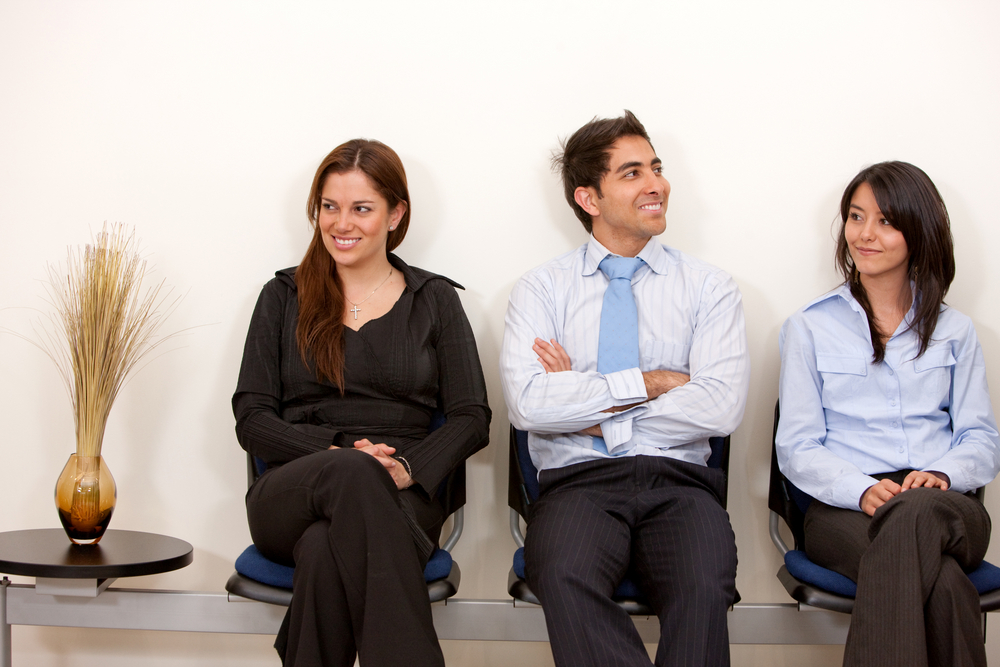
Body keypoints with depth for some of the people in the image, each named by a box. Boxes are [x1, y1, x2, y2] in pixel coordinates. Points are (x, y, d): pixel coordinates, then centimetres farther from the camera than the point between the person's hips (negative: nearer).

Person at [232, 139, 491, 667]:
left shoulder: (434, 301, 15)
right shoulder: (285, 297, 16)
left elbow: (472, 419, 7)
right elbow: (251, 420, 7)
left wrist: (410, 468, -13)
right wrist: (336, 451, -11)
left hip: (402, 499, 0)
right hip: (292, 498, 0)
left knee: (326, 551, -37)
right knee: (354, 474, -37)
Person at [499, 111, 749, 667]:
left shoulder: (710, 287, 11)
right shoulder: (541, 289, 9)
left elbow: (722, 407, -5)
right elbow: (527, 403, -8)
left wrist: (587, 404, -5)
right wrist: (650, 383, -6)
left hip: (677, 481, 1)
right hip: (579, 480, 0)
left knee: (705, 590, -32)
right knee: (565, 579, -34)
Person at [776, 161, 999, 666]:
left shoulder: (954, 331, 21)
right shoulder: (810, 329, 14)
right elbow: (797, 448, 6)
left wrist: (942, 474, -10)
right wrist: (863, 490, -15)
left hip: (946, 508, 2)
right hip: (844, 511, -2)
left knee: (916, 512, -39)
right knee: (941, 581, -38)